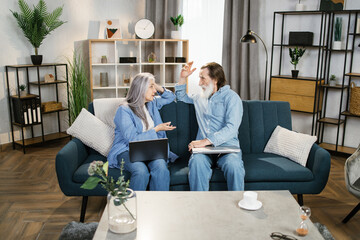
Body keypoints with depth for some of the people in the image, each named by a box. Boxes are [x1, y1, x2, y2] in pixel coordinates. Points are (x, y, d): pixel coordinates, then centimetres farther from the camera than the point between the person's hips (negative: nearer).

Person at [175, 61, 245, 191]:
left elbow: (231, 128, -12)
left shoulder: (231, 97, 2)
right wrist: (183, 77, 23)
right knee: (196, 162, -33)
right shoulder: (200, 97, 22)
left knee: (234, 166, -36)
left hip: (226, 146, -3)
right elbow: (181, 97, 42)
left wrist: (206, 141, -23)